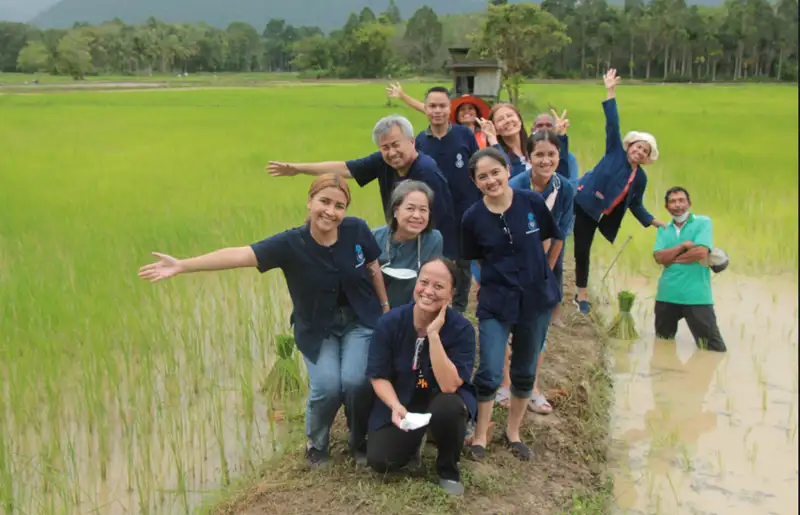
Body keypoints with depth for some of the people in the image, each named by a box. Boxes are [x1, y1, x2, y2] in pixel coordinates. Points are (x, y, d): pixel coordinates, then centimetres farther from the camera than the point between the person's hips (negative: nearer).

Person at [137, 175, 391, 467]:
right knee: (326, 387, -21)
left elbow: (373, 268, 1)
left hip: (359, 322, 1)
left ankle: (359, 442, 13)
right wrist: (181, 266, -38)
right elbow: (237, 256, -30)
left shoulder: (357, 230, -17)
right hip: (317, 329, -1)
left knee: (356, 381, -21)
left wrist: (386, 308, 8)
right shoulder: (290, 244, -22)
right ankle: (316, 444, 14)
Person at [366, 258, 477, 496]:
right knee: (379, 461, -19)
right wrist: (395, 406, -28)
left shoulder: (462, 328, -21)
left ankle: (448, 470, -6)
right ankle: (414, 440, 18)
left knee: (448, 407, -37)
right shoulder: (389, 322, -17)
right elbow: (378, 377, -9)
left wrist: (434, 335, -36)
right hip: (401, 399, 1)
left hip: (443, 399, -1)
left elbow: (449, 386, -30)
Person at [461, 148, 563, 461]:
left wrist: (543, 274, 9)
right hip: (496, 302, -1)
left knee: (525, 372, 13)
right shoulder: (473, 217, -10)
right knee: (489, 374, -6)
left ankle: (513, 432, 32)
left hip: (536, 298, 1)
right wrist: (498, 279, 4)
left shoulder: (533, 202, -11)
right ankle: (480, 435, 16)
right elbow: (475, 260, 5)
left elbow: (555, 240, 5)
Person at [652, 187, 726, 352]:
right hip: (666, 296, 5)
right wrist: (683, 245, -14)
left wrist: (671, 258, -5)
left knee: (714, 348, -6)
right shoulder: (663, 229, 12)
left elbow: (701, 252, -15)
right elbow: (658, 257, -3)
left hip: (696, 297, -5)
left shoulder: (703, 222, -1)